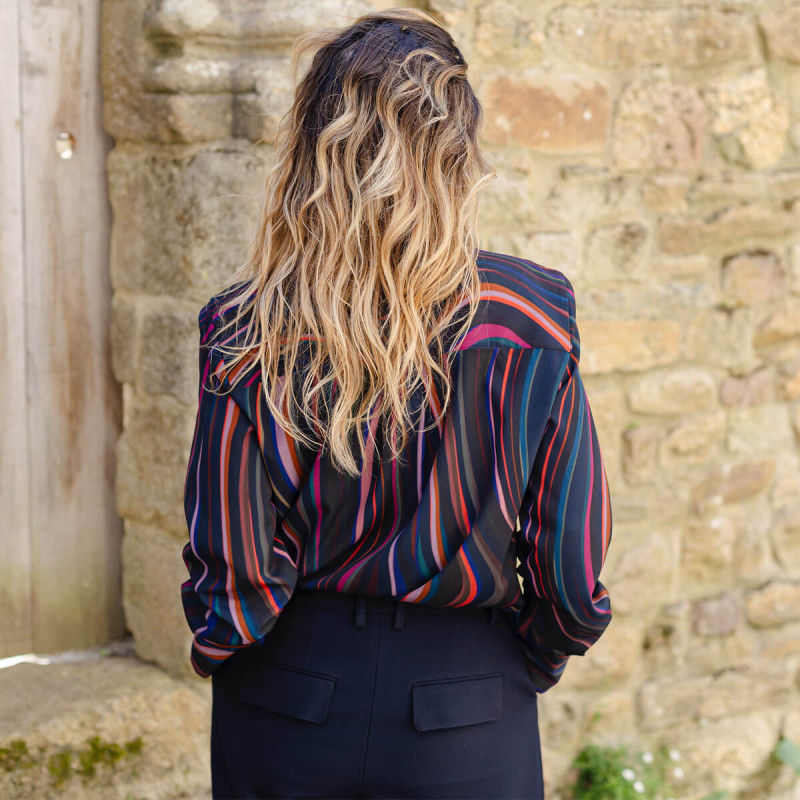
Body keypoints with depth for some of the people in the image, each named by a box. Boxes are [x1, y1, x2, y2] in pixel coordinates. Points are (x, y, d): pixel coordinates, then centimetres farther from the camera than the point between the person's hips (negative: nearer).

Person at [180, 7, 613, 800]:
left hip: (285, 702, 1)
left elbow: (233, 568, -9)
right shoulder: (529, 319, -13)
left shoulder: (245, 331, -13)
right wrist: (521, 667, 10)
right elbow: (571, 564, -8)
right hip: (468, 726, 0)